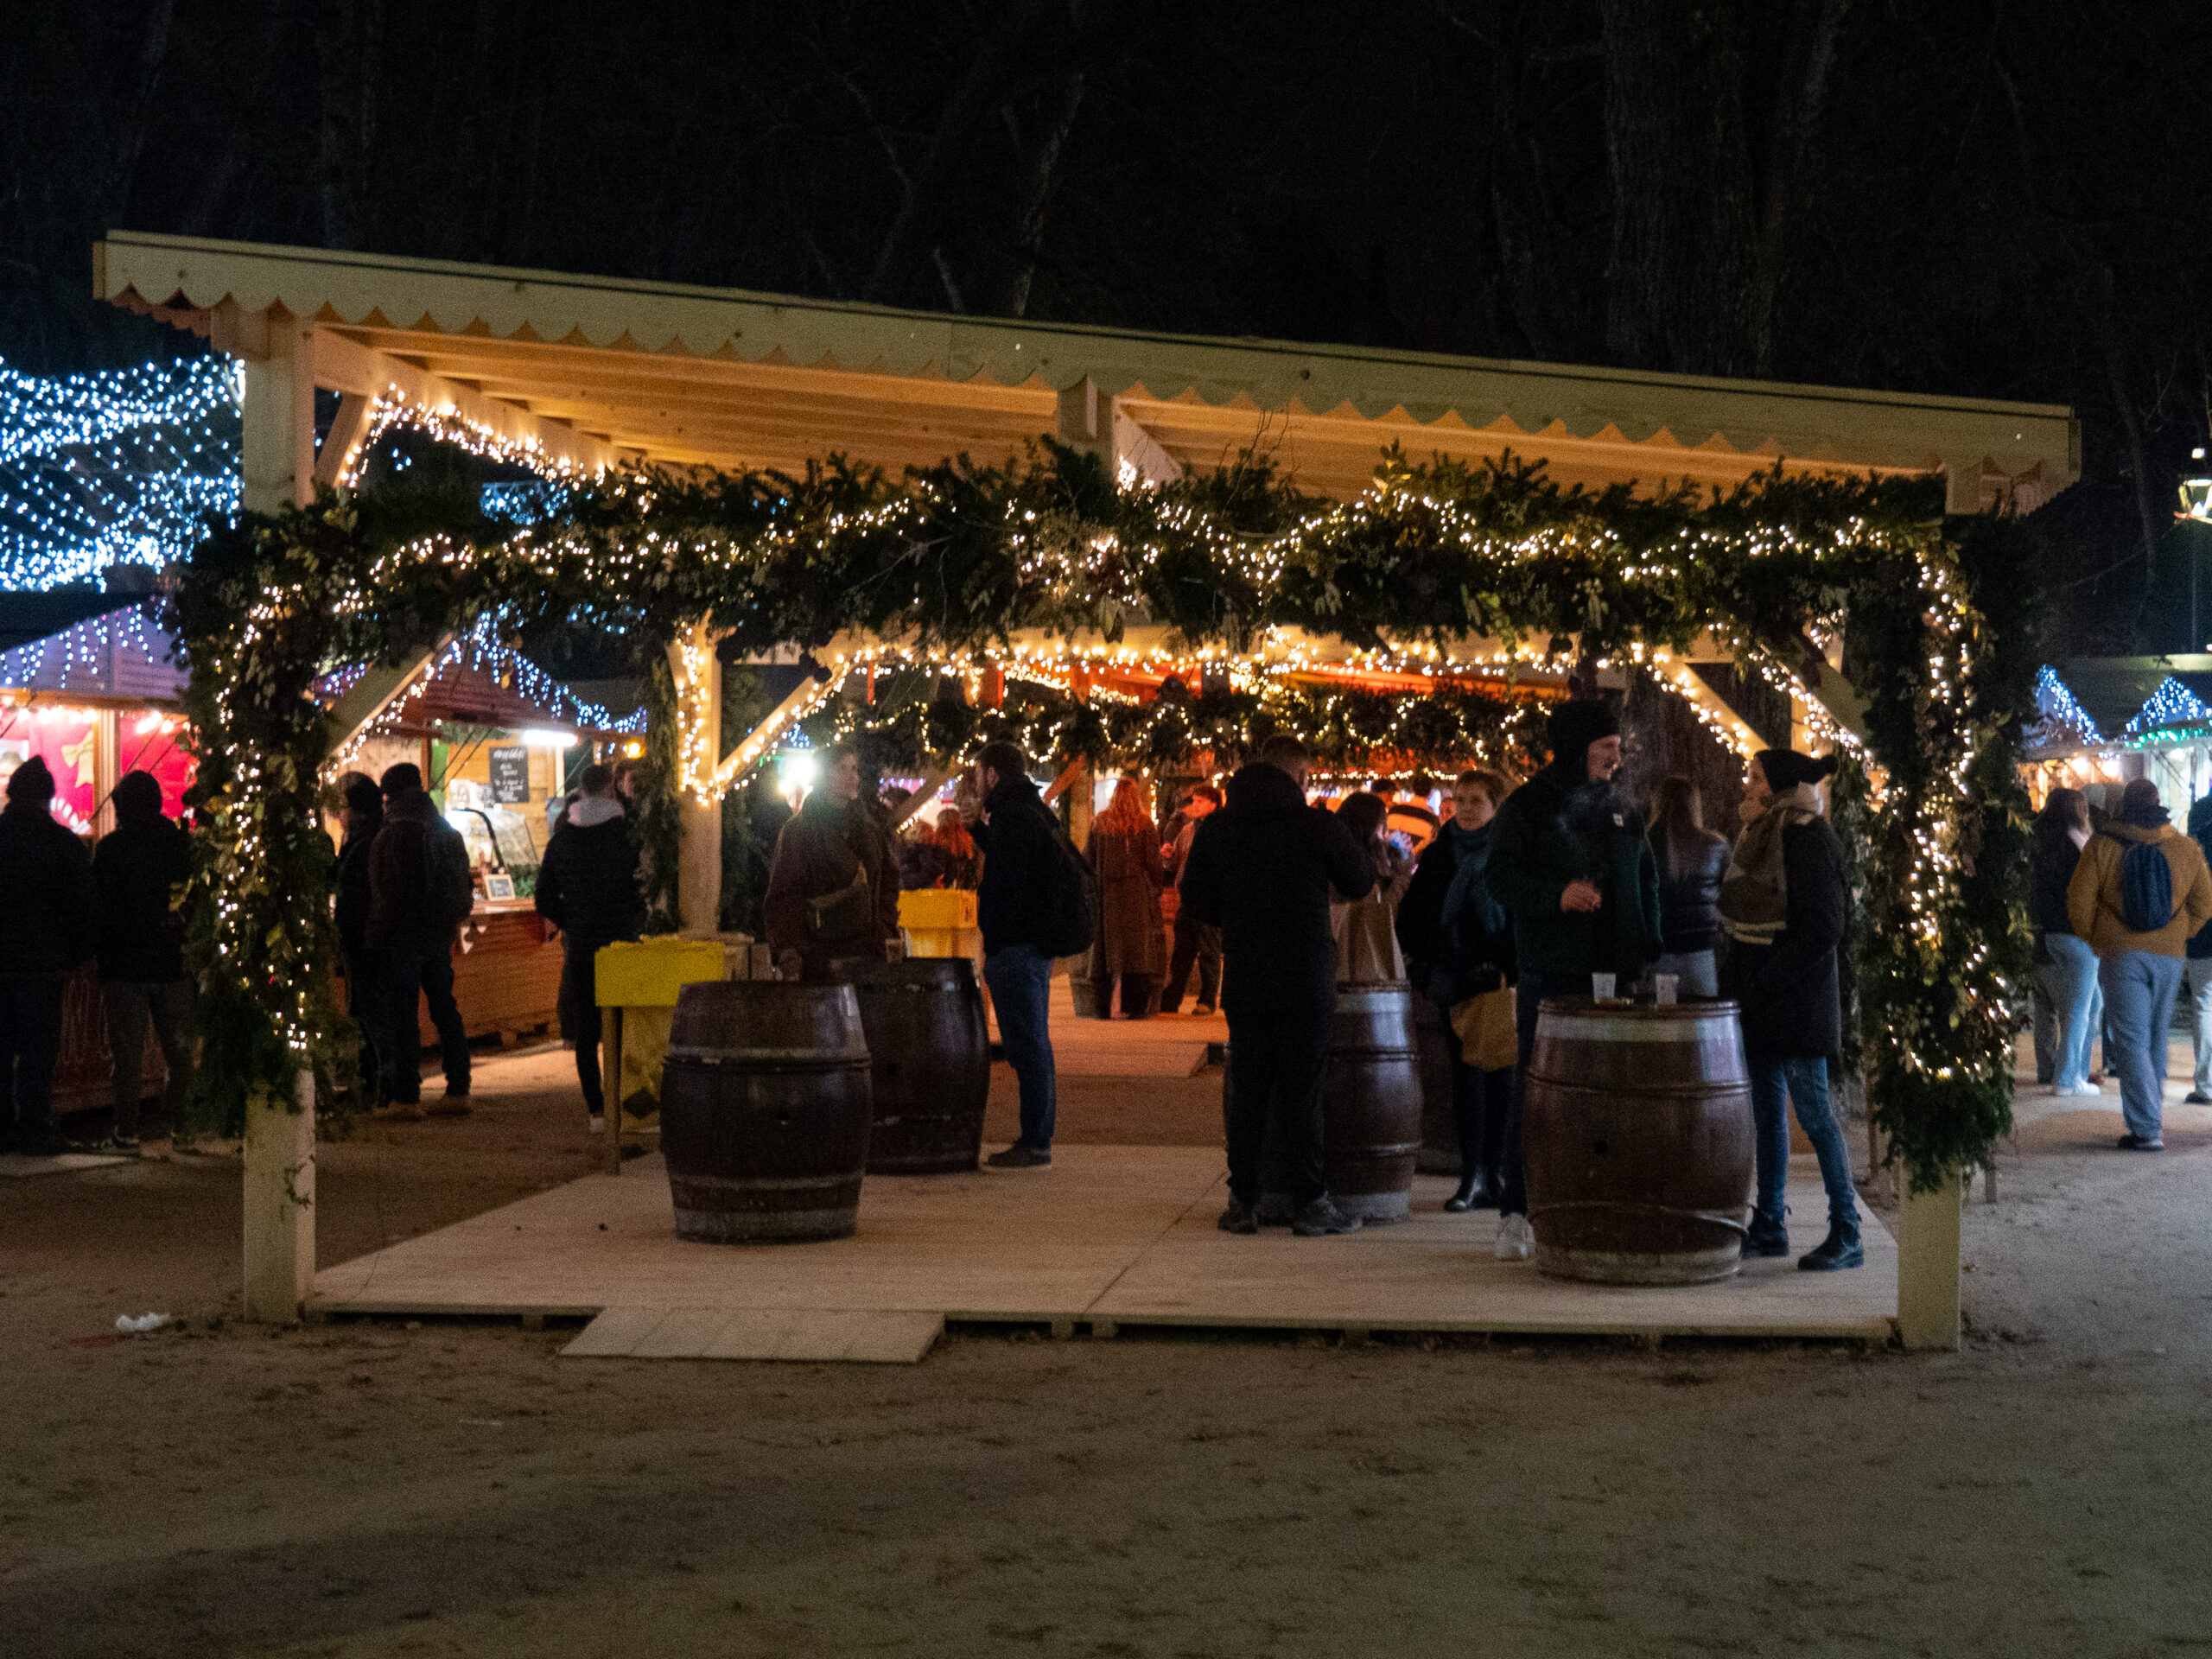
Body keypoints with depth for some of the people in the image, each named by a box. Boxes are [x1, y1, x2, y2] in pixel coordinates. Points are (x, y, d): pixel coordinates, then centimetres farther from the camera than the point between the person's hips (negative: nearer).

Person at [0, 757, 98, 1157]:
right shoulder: (62, 842, -5)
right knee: (37, 1049, 0)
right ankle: (34, 1130, -2)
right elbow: (86, 903, -5)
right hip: (40, 959, -3)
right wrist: (77, 951, 6)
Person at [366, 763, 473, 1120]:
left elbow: (387, 893, -16)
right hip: (440, 936, 7)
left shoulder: (392, 835, -13)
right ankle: (458, 1092, 14)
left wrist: (375, 938, -10)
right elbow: (463, 886, 14)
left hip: (403, 937, -7)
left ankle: (405, 1098, -5)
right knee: (445, 1011, 12)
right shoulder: (449, 834, 10)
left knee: (401, 1017, -4)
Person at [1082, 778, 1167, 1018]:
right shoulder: (1145, 825, -4)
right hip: (1138, 895, -2)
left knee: (1107, 950, 7)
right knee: (1139, 951, 2)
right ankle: (1136, 1007, -1)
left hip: (1107, 895, 3)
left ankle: (1104, 1007, 5)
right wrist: (1164, 873, 13)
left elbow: (1088, 859, 7)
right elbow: (1153, 863, -6)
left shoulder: (1099, 823, 4)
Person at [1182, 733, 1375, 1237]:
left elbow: (1196, 899, 8)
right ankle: (1309, 1203, 4)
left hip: (1243, 978, 3)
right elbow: (1360, 882, 4)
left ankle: (1243, 1201, 9)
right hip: (1305, 977, -3)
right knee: (1301, 1091, 1)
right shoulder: (1317, 824, -8)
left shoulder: (1216, 828, 3)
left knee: (1247, 1089, 8)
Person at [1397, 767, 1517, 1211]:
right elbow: (1412, 917, 11)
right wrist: (1425, 970, 0)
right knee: (1466, 1074, 0)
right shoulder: (1437, 856, 8)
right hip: (1455, 985, 2)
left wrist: (1511, 975, -12)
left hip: (1499, 982, -2)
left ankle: (1496, 1171, 8)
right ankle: (1472, 1177, 3)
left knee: (1500, 1074, 0)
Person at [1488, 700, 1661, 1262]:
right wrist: (1556, 894, -22)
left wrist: (1646, 952, 9)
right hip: (1549, 977, -4)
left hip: (1613, 975, 4)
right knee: (1534, 1092, -2)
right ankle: (1515, 1213, 3)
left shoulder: (1620, 810, 14)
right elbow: (1501, 878, -7)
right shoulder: (1527, 806, -1)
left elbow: (1646, 880, 20)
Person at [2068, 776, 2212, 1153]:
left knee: (2131, 1040, -4)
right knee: (2157, 1038, 17)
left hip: (2121, 955, -3)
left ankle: (2147, 1129, -11)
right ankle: (2154, 1113, 24)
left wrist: (2096, 940, 10)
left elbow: (2079, 903, -5)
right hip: (2169, 957, 3)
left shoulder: (2101, 846, -4)